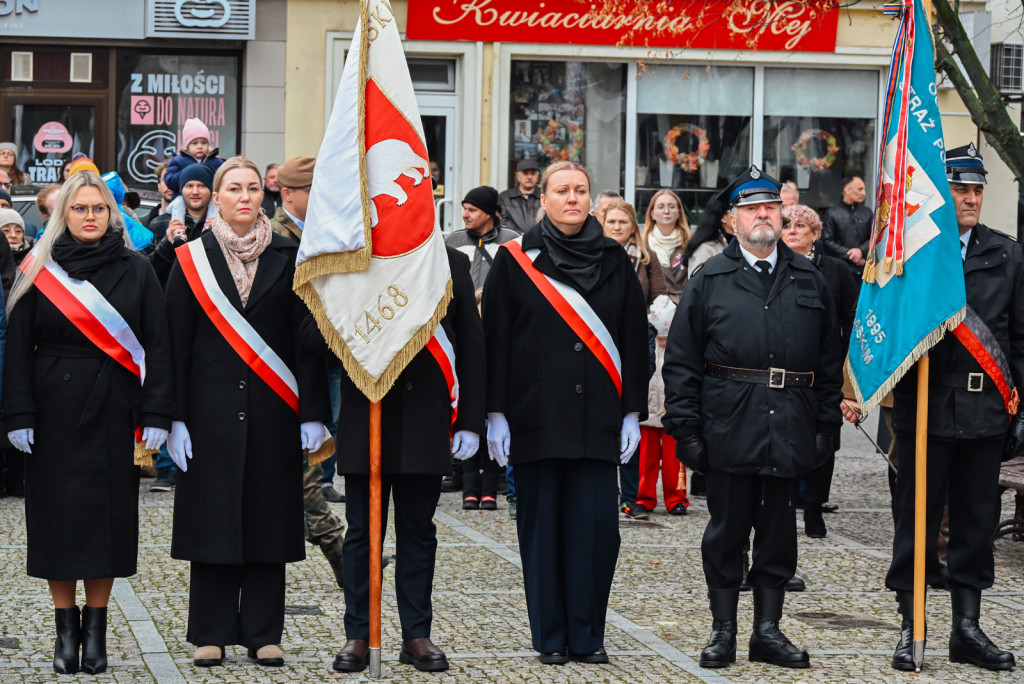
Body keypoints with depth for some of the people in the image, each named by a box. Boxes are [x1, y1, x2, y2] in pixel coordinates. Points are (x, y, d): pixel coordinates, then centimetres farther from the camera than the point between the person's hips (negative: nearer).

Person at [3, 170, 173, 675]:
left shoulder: (136, 272, 4)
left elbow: (157, 346, 2)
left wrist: (156, 416, -6)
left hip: (113, 413, 0)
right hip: (54, 413, 0)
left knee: (107, 514, 2)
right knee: (58, 516, 1)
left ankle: (96, 629, 11)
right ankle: (66, 629, 9)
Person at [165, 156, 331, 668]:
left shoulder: (287, 257, 4)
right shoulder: (192, 260, 3)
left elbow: (305, 338, 3)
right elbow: (176, 343, 1)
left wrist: (312, 412, -4)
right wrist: (175, 417, -6)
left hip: (272, 409, 1)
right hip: (212, 408, -1)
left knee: (268, 517, 4)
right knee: (212, 515, 2)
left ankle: (263, 632, 11)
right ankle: (210, 633, 10)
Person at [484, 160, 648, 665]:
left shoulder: (613, 261, 8)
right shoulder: (516, 260, 3)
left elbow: (634, 340, 9)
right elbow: (495, 339, 1)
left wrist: (633, 413, 4)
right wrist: (495, 414, -5)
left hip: (596, 416, 1)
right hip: (536, 415, -1)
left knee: (596, 525, -3)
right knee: (542, 524, 2)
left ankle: (587, 635, 7)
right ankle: (550, 636, 11)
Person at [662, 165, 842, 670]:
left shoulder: (810, 282, 11)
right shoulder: (709, 281, 4)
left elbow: (829, 360, 12)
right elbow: (681, 362, 1)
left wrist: (826, 424, 5)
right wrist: (685, 428, -6)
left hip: (789, 432, 2)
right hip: (729, 430, -2)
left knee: (778, 530, 8)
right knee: (727, 530, 4)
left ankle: (768, 630, 16)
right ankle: (723, 631, 12)